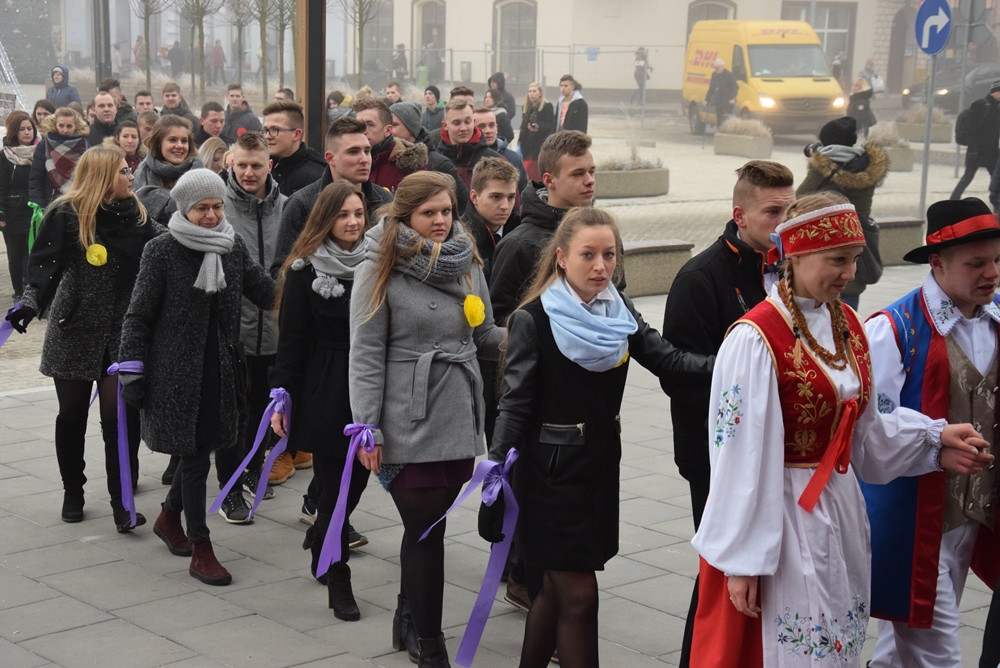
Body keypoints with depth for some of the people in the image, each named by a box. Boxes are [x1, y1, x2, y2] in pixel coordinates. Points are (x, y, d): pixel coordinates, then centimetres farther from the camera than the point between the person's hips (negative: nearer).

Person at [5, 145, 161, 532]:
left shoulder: (136, 215, 5)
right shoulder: (67, 214, -6)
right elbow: (45, 264, -12)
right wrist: (30, 304, -25)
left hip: (122, 333, 2)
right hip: (75, 330, -1)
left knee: (120, 414, -8)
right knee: (72, 414, 10)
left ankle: (122, 499, -1)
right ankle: (73, 492, 27)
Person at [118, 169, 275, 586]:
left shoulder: (233, 246, 4)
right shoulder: (163, 250, -9)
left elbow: (265, 291, 8)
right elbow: (138, 316, -6)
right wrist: (133, 372, -8)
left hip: (219, 368, 5)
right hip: (176, 368, -5)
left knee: (201, 447, 13)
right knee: (195, 453, -3)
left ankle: (169, 516, 39)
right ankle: (200, 550, 6)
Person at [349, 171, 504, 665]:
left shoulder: (467, 265, 10)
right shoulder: (379, 272, -5)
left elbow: (485, 337, 18)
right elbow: (366, 355, -7)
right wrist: (368, 429, -11)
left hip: (459, 421, 5)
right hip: (409, 428, -5)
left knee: (428, 529, 13)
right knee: (425, 532, -1)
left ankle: (410, 618, 31)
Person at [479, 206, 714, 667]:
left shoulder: (620, 313, 4)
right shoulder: (533, 319, -12)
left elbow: (668, 360, -4)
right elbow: (515, 406, -12)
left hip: (601, 464, 6)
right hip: (551, 469, -6)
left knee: (555, 589, 17)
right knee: (579, 596, -4)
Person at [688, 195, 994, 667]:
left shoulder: (845, 324, 5)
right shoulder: (755, 339, -19)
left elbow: (866, 427, 13)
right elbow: (741, 457, -18)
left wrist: (935, 438, -1)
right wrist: (743, 558, -16)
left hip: (840, 512, 7)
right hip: (782, 516, -7)